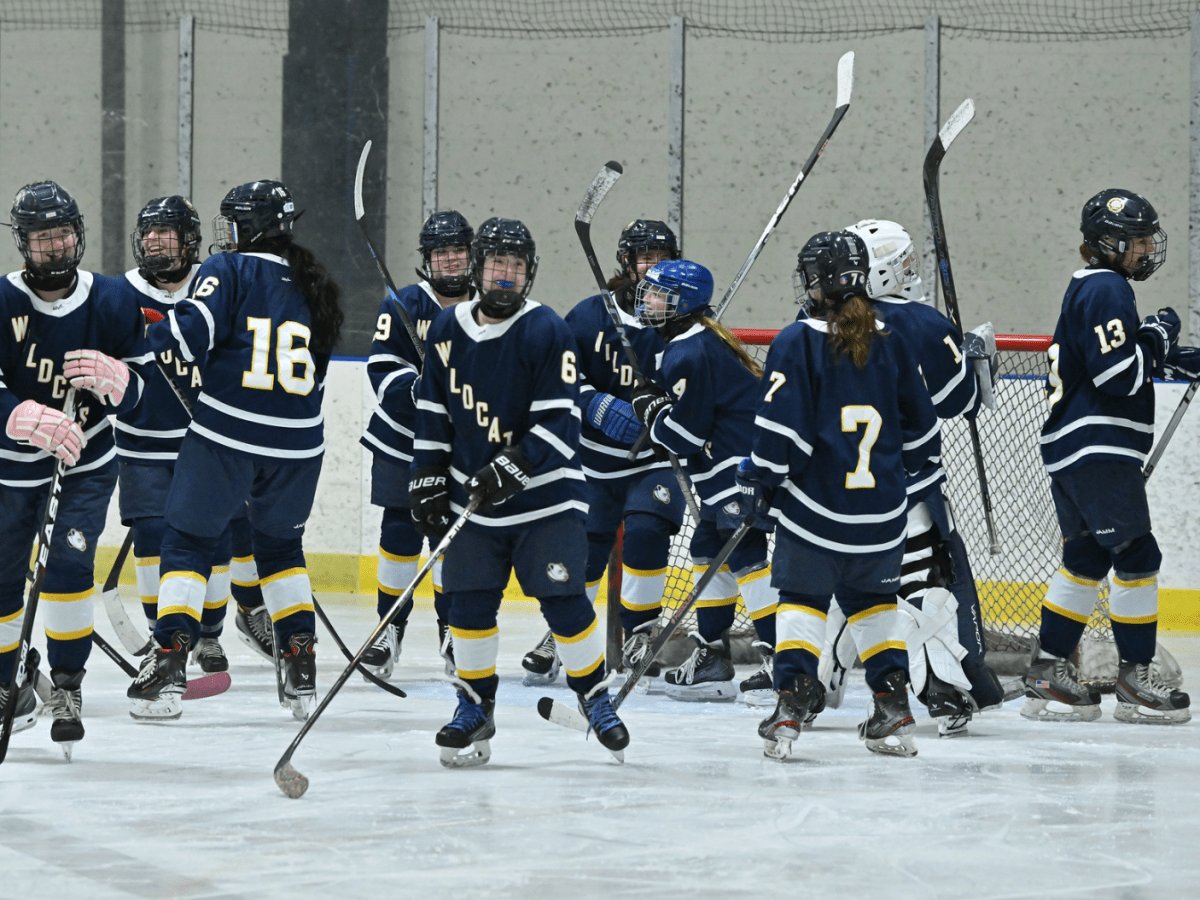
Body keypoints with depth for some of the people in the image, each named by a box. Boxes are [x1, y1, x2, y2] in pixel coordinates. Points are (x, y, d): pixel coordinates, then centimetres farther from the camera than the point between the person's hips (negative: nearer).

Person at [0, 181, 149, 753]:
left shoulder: (112, 303, -10)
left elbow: (138, 392, -6)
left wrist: (114, 378, -30)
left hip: (87, 460, 0)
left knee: (69, 557, -20)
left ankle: (67, 685, -9)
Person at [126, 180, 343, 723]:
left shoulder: (230, 270, -3)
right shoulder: (313, 288, 14)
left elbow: (191, 330, -17)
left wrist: (154, 330, 1)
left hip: (227, 438, -5)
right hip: (297, 446, 5)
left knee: (189, 540, 7)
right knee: (281, 545, 23)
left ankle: (170, 661, -7)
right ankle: (302, 672, 14)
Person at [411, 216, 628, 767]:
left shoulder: (546, 332, -10)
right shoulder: (448, 331, 5)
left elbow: (559, 421, -15)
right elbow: (433, 412, 13)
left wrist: (512, 469, -24)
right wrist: (428, 480, 7)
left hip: (545, 494, -4)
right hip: (472, 492, 4)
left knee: (562, 598, -7)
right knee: (469, 599, 0)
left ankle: (594, 695, 12)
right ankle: (474, 708, 14)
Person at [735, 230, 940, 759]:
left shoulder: (798, 342, -9)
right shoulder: (890, 343, 5)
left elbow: (781, 423, -14)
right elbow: (920, 425, 13)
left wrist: (759, 481, -3)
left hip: (815, 503, -4)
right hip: (883, 511, 4)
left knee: (803, 597, 9)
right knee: (873, 600, 19)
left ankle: (793, 700, -4)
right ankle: (893, 710, 12)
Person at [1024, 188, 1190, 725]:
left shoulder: (1090, 290, 20)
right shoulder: (1106, 291, -13)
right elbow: (1118, 372, -22)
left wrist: (1165, 354, 13)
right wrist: (1158, 338, -8)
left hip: (1072, 452, 11)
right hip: (1096, 451, -11)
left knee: (1086, 556, 14)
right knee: (1135, 555, -6)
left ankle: (1049, 673, 15)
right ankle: (1136, 676, -2)